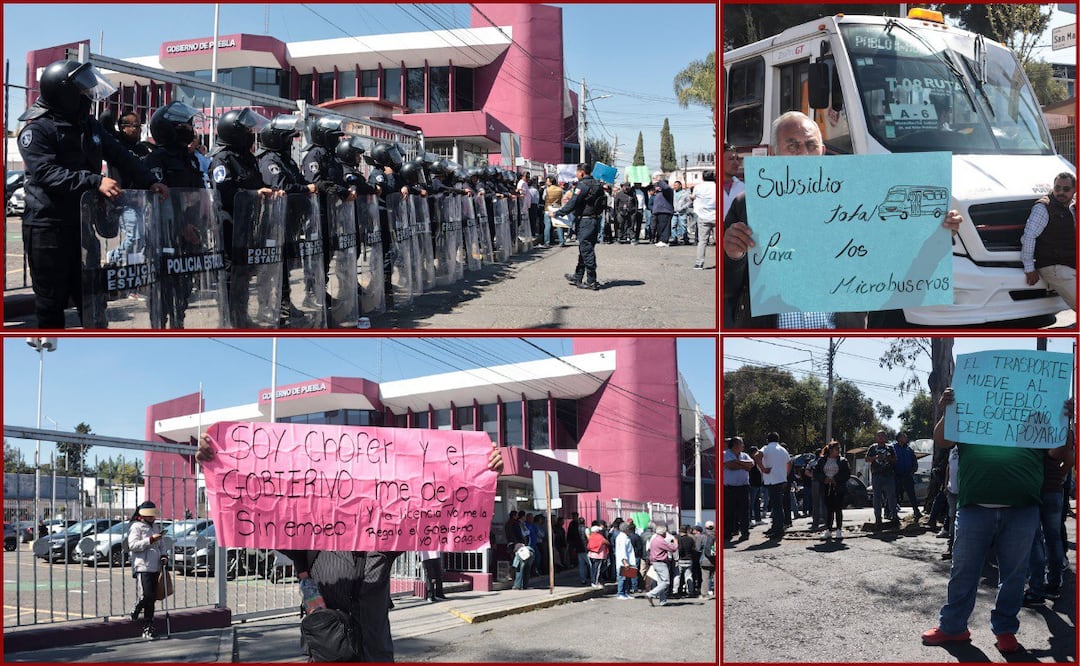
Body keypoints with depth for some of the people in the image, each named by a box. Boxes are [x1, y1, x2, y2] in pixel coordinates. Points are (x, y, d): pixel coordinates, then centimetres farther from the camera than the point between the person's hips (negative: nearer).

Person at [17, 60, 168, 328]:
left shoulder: (88, 125, 11)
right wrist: (95, 181, -32)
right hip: (48, 226, -6)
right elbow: (47, 173, -24)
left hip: (84, 223, 7)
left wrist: (149, 181, -4)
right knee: (51, 299, 2)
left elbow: (120, 156, 10)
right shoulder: (36, 129, -12)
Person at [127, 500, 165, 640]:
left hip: (155, 567, 7)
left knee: (152, 598, 5)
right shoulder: (136, 527, -2)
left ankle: (148, 628, 9)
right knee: (146, 596, -19)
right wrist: (150, 540, -20)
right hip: (142, 567, -7)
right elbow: (132, 545, -15)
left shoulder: (154, 528, 22)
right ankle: (135, 612, 10)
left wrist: (162, 555, 11)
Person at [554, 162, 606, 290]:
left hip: (585, 222, -9)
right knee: (584, 250, 17)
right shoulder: (597, 184, 13)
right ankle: (578, 277, 26)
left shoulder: (583, 185, -14)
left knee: (587, 251, -5)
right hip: (596, 220, 9)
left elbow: (573, 203, -18)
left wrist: (558, 213, -7)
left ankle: (591, 281, -4)